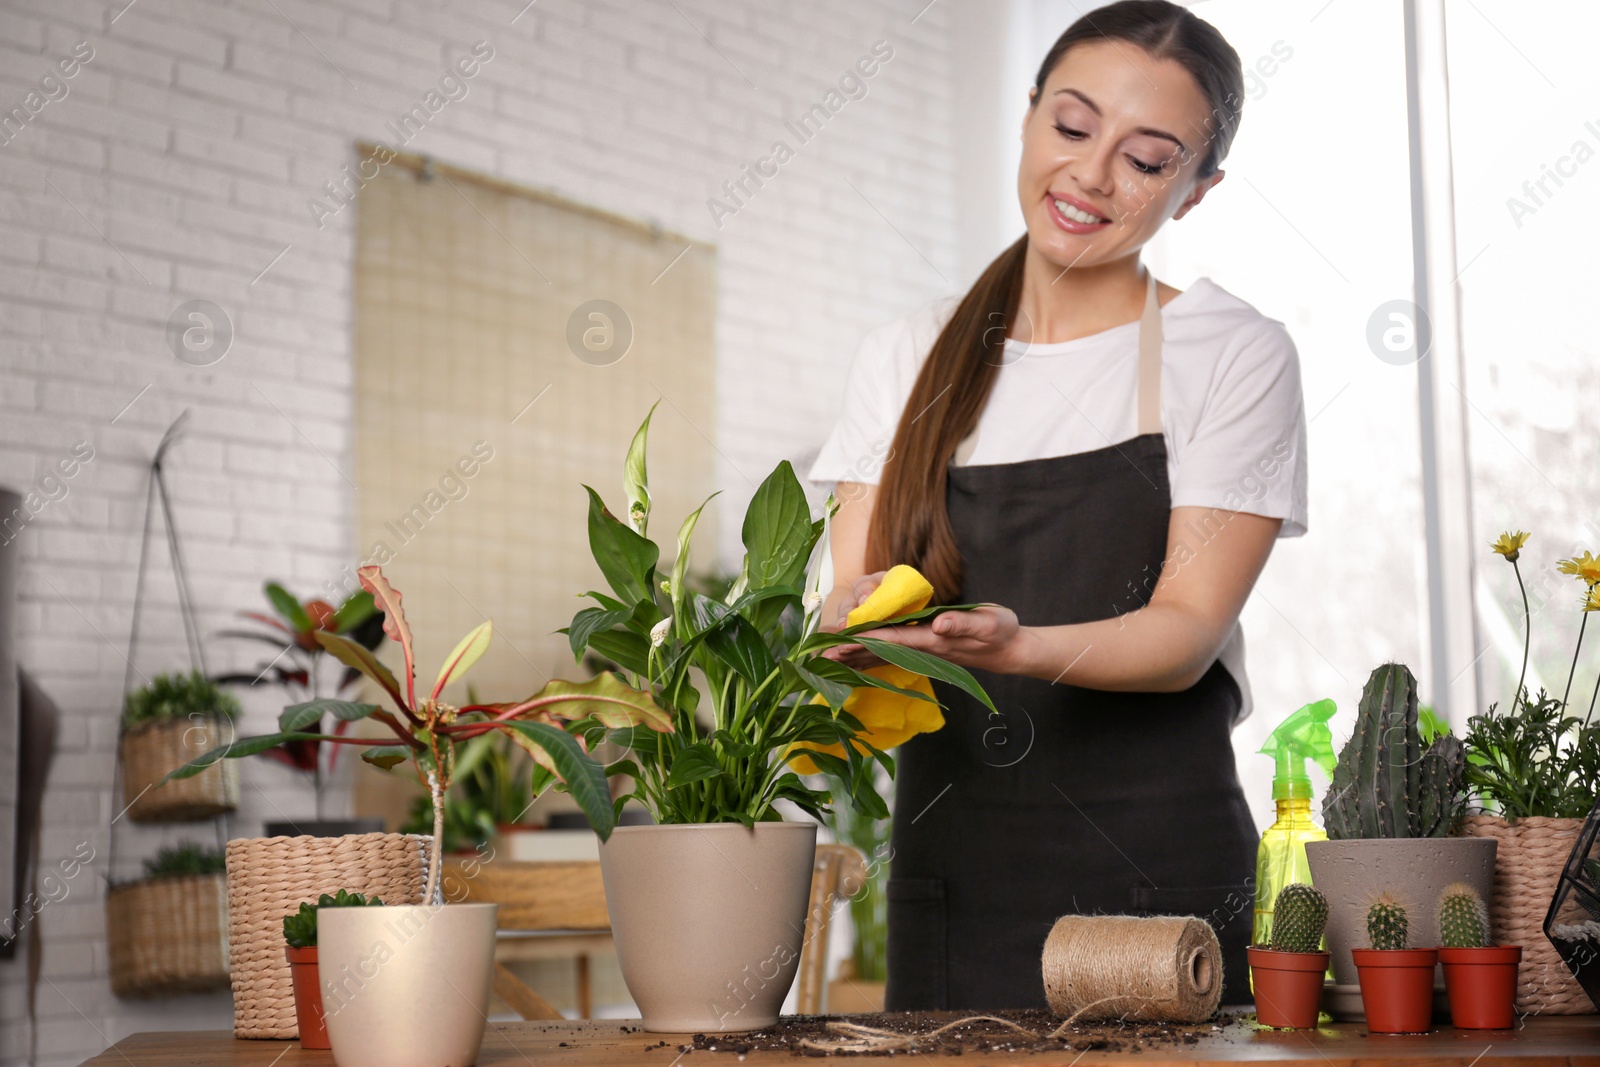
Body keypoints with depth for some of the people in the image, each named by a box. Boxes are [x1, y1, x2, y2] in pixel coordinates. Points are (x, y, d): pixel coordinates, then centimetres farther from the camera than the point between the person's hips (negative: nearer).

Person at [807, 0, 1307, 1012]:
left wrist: (1018, 647, -27)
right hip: (947, 868, 3)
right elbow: (850, 581, 4)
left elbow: (1186, 631, -9)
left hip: (1156, 863, -2)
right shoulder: (905, 358, 9)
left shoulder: (1236, 356, -1)